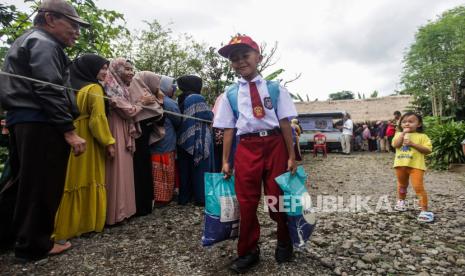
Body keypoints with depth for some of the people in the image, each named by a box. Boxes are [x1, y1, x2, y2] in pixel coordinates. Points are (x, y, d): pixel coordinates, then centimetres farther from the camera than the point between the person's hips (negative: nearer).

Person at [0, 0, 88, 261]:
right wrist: (69, 130, -22)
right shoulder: (43, 43, -9)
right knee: (41, 185, -2)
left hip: (22, 119, 11)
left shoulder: (28, 41, 26)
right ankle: (34, 244, 11)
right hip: (40, 123, -11)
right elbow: (49, 91, -21)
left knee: (24, 181, 19)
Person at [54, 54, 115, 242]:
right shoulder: (94, 88, -9)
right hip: (87, 142, -7)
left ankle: (65, 225, 15)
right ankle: (86, 223, 9)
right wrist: (108, 142, -11)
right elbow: (98, 119, -16)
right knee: (88, 180, 1)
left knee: (72, 180, 9)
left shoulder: (74, 86, 15)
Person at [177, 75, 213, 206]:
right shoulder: (197, 98, -13)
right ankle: (200, 197, 6)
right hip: (198, 139, -7)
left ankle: (184, 197, 17)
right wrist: (211, 112, 7)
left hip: (184, 139, 7)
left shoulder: (180, 100, 9)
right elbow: (208, 117, -13)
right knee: (200, 169, 1)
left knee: (185, 169, 11)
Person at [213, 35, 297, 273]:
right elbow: (228, 129, 5)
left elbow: (285, 123, 2)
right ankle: (248, 251, 24)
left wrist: (291, 155, -1)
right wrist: (225, 161, 1)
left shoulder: (275, 89, 5)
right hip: (246, 148, 1)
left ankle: (284, 243, 35)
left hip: (274, 144, 0)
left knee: (278, 197, 8)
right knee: (246, 201, 5)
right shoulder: (230, 95, 7)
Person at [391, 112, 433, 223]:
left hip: (416, 165, -3)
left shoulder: (422, 136, -1)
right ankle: (401, 201, 44)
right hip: (401, 164, 4)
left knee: (418, 187, -13)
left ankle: (424, 210, -6)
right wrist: (403, 133, -12)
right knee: (402, 185, 21)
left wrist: (413, 144, -18)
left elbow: (428, 150, -10)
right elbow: (395, 145, -12)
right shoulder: (399, 135, 6)